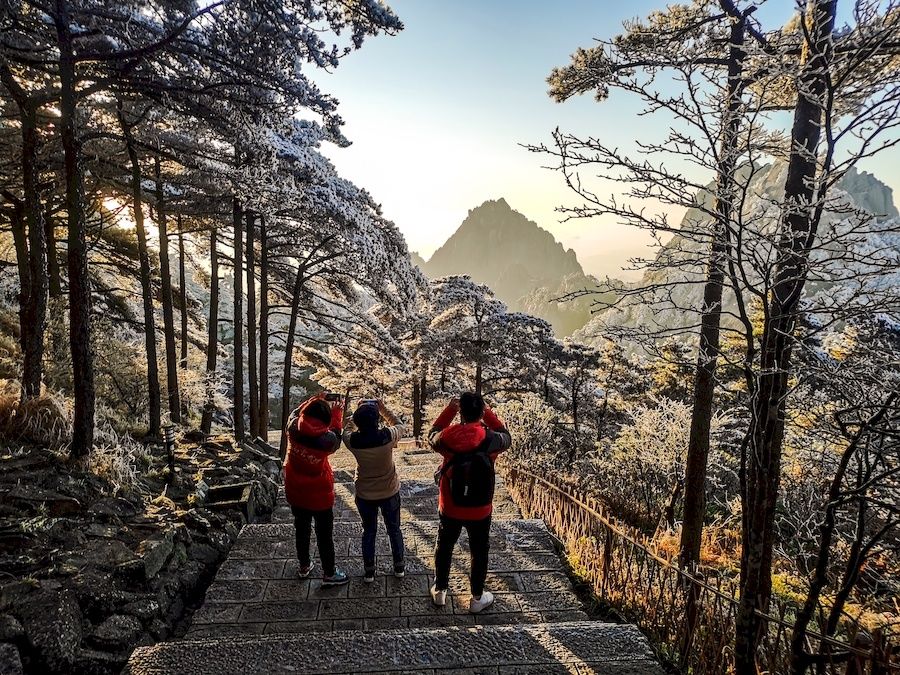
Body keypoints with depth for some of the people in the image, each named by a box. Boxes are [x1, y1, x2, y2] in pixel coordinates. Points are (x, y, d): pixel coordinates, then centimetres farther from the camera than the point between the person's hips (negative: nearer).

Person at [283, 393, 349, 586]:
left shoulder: (293, 427, -20)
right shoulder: (326, 439, -29)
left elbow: (297, 411, 3)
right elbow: (335, 440, -4)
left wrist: (317, 399, 7)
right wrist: (337, 413, 3)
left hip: (295, 492, 5)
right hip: (319, 494, -4)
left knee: (301, 529, 24)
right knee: (324, 534, 13)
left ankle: (304, 567, 42)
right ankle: (329, 574, 28)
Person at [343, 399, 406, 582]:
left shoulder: (352, 440, -22)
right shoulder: (388, 436, -25)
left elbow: (345, 431, 2)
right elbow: (399, 425, -2)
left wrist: (358, 409, 0)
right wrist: (383, 408, -2)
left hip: (365, 495, 1)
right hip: (390, 492, 0)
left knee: (369, 532, 21)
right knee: (394, 529, 21)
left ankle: (369, 571, 32)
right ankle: (399, 567, 36)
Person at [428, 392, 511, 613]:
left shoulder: (447, 438, -19)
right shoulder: (491, 440, -21)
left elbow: (433, 434, 5)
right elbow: (506, 437, 3)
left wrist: (450, 409, 0)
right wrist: (487, 412, 0)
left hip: (450, 508, 1)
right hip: (480, 511, -1)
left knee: (444, 547, 24)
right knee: (479, 552, 21)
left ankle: (439, 591, 42)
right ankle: (477, 598, 37)